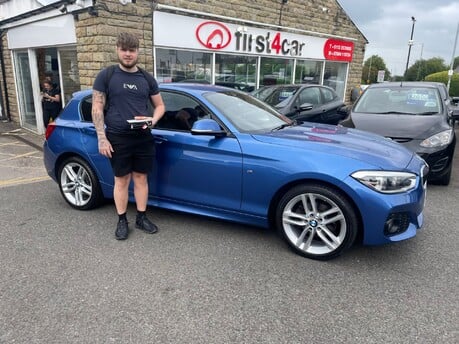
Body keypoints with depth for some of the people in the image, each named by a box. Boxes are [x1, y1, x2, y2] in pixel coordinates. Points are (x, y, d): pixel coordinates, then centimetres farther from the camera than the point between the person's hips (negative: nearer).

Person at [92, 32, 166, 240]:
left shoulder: (147, 79, 9)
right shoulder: (106, 76, 0)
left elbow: (160, 105, 15)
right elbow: (97, 108, -2)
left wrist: (153, 120, -7)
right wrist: (102, 138, -10)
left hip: (143, 138, 3)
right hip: (117, 138, -2)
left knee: (141, 178, 9)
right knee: (121, 179, 5)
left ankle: (141, 218, 22)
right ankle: (122, 221, 18)